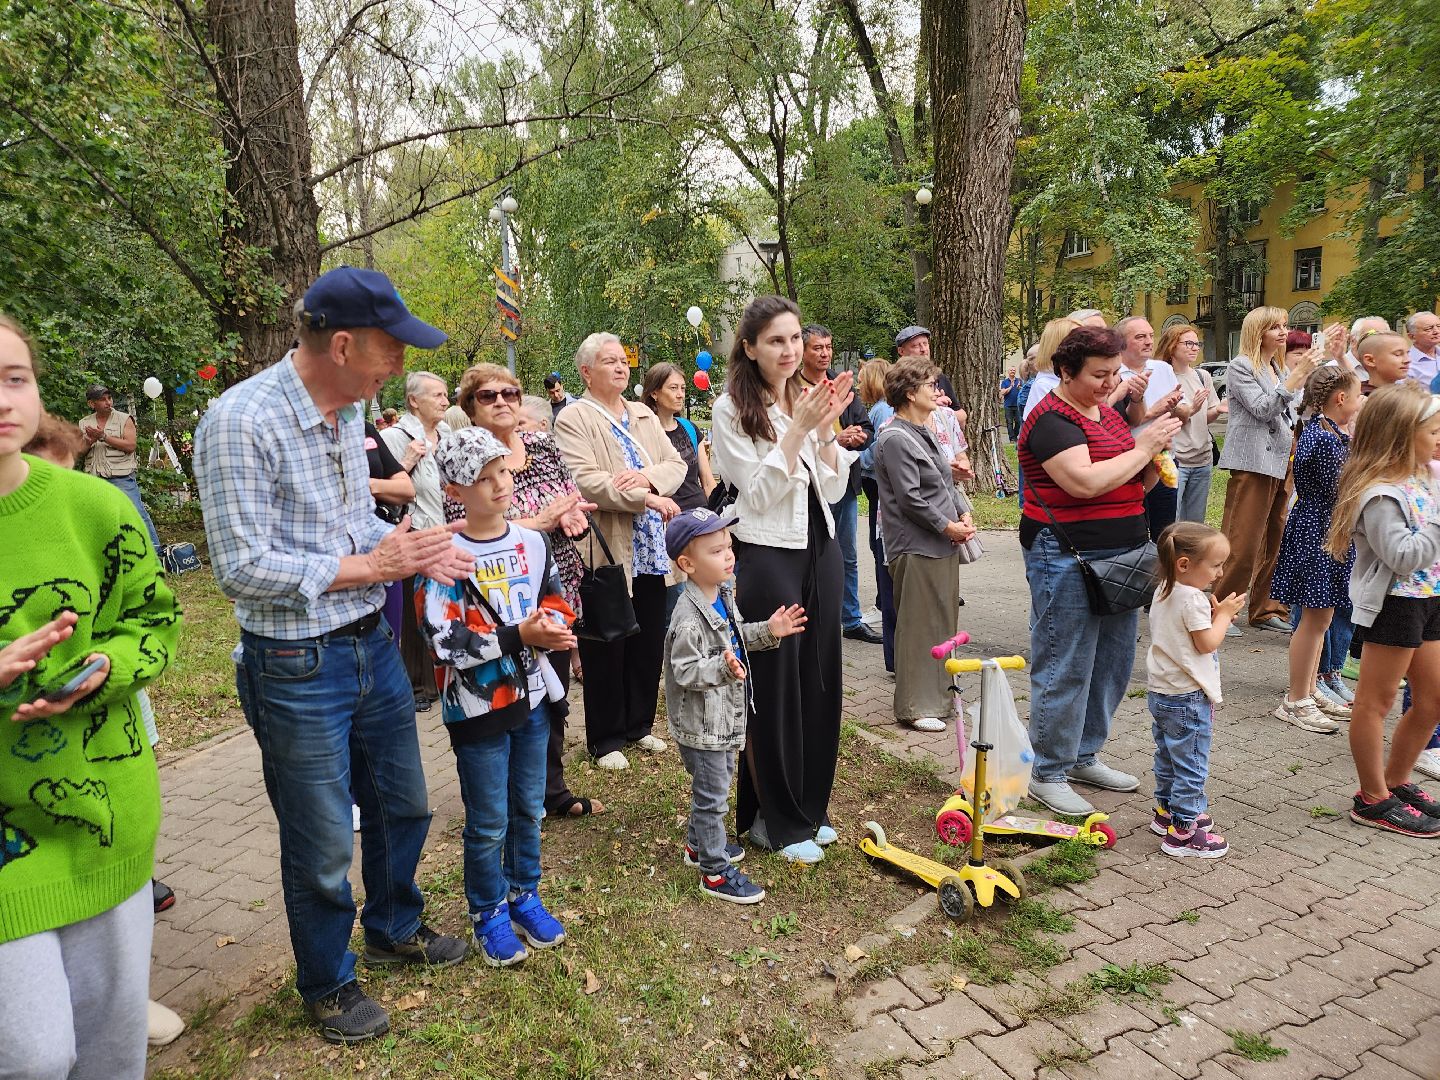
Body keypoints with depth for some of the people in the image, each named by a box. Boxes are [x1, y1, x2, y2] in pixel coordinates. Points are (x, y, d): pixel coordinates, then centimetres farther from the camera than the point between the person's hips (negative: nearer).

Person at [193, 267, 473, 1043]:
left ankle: (393, 928, 49)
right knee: (322, 845, 11)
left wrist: (414, 550, -4)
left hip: (374, 644, 7)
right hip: (298, 667, -7)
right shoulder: (240, 422, -21)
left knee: (401, 805, 23)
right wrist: (372, 566, -18)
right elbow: (243, 568, -22)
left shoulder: (348, 412, 1)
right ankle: (327, 985, 37)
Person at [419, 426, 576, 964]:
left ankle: (524, 895, 39)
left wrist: (552, 627, -12)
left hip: (531, 696, 5)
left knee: (528, 809, 19)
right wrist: (520, 636, -25)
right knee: (488, 823, 9)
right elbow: (445, 642, -20)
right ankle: (489, 914, 30)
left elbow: (556, 601, 11)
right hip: (477, 707, -5)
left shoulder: (531, 543, 1)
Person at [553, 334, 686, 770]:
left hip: (651, 551, 6)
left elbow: (677, 465, 7)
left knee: (649, 645, 14)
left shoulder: (645, 416, 14)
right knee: (606, 650, 6)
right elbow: (586, 482, -19)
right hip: (606, 553, -6)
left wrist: (648, 476, -14)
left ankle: (639, 725, 32)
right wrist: (648, 499, -18)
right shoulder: (573, 419, -7)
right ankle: (605, 739, 20)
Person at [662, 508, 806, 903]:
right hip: (701, 722, -10)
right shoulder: (689, 617, -28)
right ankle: (716, 872, 17)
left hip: (723, 715, 10)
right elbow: (685, 670, -27)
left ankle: (699, 844, 44)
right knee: (712, 794, 3)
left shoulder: (723, 594, 2)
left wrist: (768, 631, 3)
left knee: (718, 780, 25)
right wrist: (724, 667, -41)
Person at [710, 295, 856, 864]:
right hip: (768, 556, -6)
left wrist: (827, 429, -8)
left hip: (821, 551, 6)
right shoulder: (733, 409, -8)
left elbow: (832, 489, 6)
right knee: (774, 688, 3)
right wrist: (799, 428, -19)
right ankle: (776, 821, 19)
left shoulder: (808, 398, 8)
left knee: (820, 680, 13)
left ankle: (809, 806, 30)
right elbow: (758, 493, -14)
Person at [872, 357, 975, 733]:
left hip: (943, 544, 10)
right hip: (916, 547, -10)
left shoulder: (924, 432, 15)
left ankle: (939, 695, 28)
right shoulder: (896, 439, -15)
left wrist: (962, 514, 7)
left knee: (943, 620, 16)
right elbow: (909, 498, -19)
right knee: (918, 627, -2)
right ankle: (914, 706, 8)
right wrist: (946, 526, -13)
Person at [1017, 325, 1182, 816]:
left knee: (1113, 662, 15)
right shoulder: (1052, 419, -13)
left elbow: (1137, 483, 18)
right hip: (1067, 558, -9)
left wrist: (1155, 450, -1)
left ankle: (1084, 756, 30)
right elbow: (1087, 482, -26)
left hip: (1120, 553, 9)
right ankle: (1048, 774, 11)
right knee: (1065, 668, -2)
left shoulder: (1107, 413, 15)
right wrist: (1142, 447, -14)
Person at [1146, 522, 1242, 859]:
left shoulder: (1164, 591, 8)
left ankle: (1167, 811, 35)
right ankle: (1182, 832, 5)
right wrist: (1223, 614, -4)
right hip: (1187, 697, -9)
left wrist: (1213, 614, 7)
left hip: (1160, 692, 9)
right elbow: (1208, 644, -18)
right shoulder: (1192, 600, -21)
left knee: (1168, 756, 22)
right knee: (1191, 764, -1)